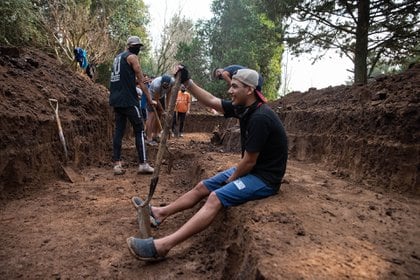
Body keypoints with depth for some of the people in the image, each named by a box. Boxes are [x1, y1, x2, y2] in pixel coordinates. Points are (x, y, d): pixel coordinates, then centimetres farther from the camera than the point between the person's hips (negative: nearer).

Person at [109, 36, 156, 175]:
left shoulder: (117, 57, 23)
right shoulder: (132, 57, -3)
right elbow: (141, 80, -7)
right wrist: (149, 99, -6)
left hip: (116, 99, 8)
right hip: (128, 100, -8)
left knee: (119, 130, 7)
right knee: (139, 130, -3)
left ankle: (117, 164, 5)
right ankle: (143, 164, -4)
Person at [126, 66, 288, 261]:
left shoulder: (260, 117, -26)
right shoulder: (243, 108, 1)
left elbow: (249, 161, -22)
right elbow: (211, 101, 9)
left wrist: (230, 180, -6)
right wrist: (187, 81, 3)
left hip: (265, 178, -9)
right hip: (248, 169, 9)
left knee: (216, 198, -27)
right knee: (202, 187, 8)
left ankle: (162, 246, -31)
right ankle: (159, 213, 18)